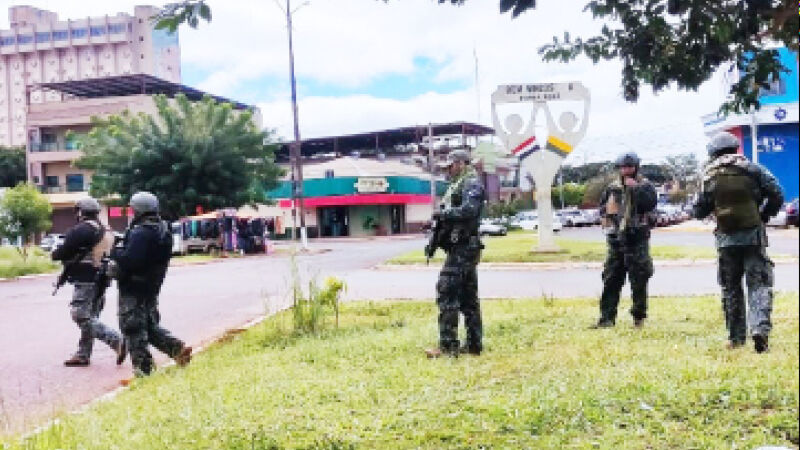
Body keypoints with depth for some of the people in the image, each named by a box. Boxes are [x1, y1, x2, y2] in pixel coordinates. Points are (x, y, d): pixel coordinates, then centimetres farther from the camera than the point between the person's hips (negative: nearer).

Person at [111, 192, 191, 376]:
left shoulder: (141, 233, -21)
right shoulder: (163, 231, 9)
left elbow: (129, 260, -28)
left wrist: (116, 252, -9)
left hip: (134, 288, -9)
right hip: (152, 287, 9)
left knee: (133, 327, 2)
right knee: (150, 325, 21)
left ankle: (142, 366, 6)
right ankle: (177, 347, 8)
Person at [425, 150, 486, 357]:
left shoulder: (471, 184, -9)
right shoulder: (458, 186, 21)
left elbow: (469, 210, -26)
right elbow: (450, 220, 22)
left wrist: (444, 214, -15)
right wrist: (434, 242, 13)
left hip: (462, 248, -10)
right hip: (462, 248, 10)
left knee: (447, 293, -12)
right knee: (468, 296, 11)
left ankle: (448, 346, -10)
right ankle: (474, 344, 16)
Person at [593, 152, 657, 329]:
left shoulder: (645, 186, 1)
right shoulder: (612, 188, 13)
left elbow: (651, 203, -17)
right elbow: (602, 206, 22)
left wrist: (635, 188, -17)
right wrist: (609, 215, 3)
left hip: (637, 239, -4)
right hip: (616, 239, 4)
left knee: (639, 280, 1)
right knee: (611, 279, 4)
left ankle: (639, 316, 12)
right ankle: (607, 317, 7)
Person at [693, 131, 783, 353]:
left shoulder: (709, 176, 2)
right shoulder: (752, 169, -1)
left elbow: (699, 211, 4)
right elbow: (776, 196, -5)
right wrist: (763, 217, 8)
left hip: (726, 239, 1)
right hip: (753, 235, -1)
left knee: (731, 288, 12)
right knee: (759, 284, 1)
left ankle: (735, 337, 14)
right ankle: (760, 328, -17)